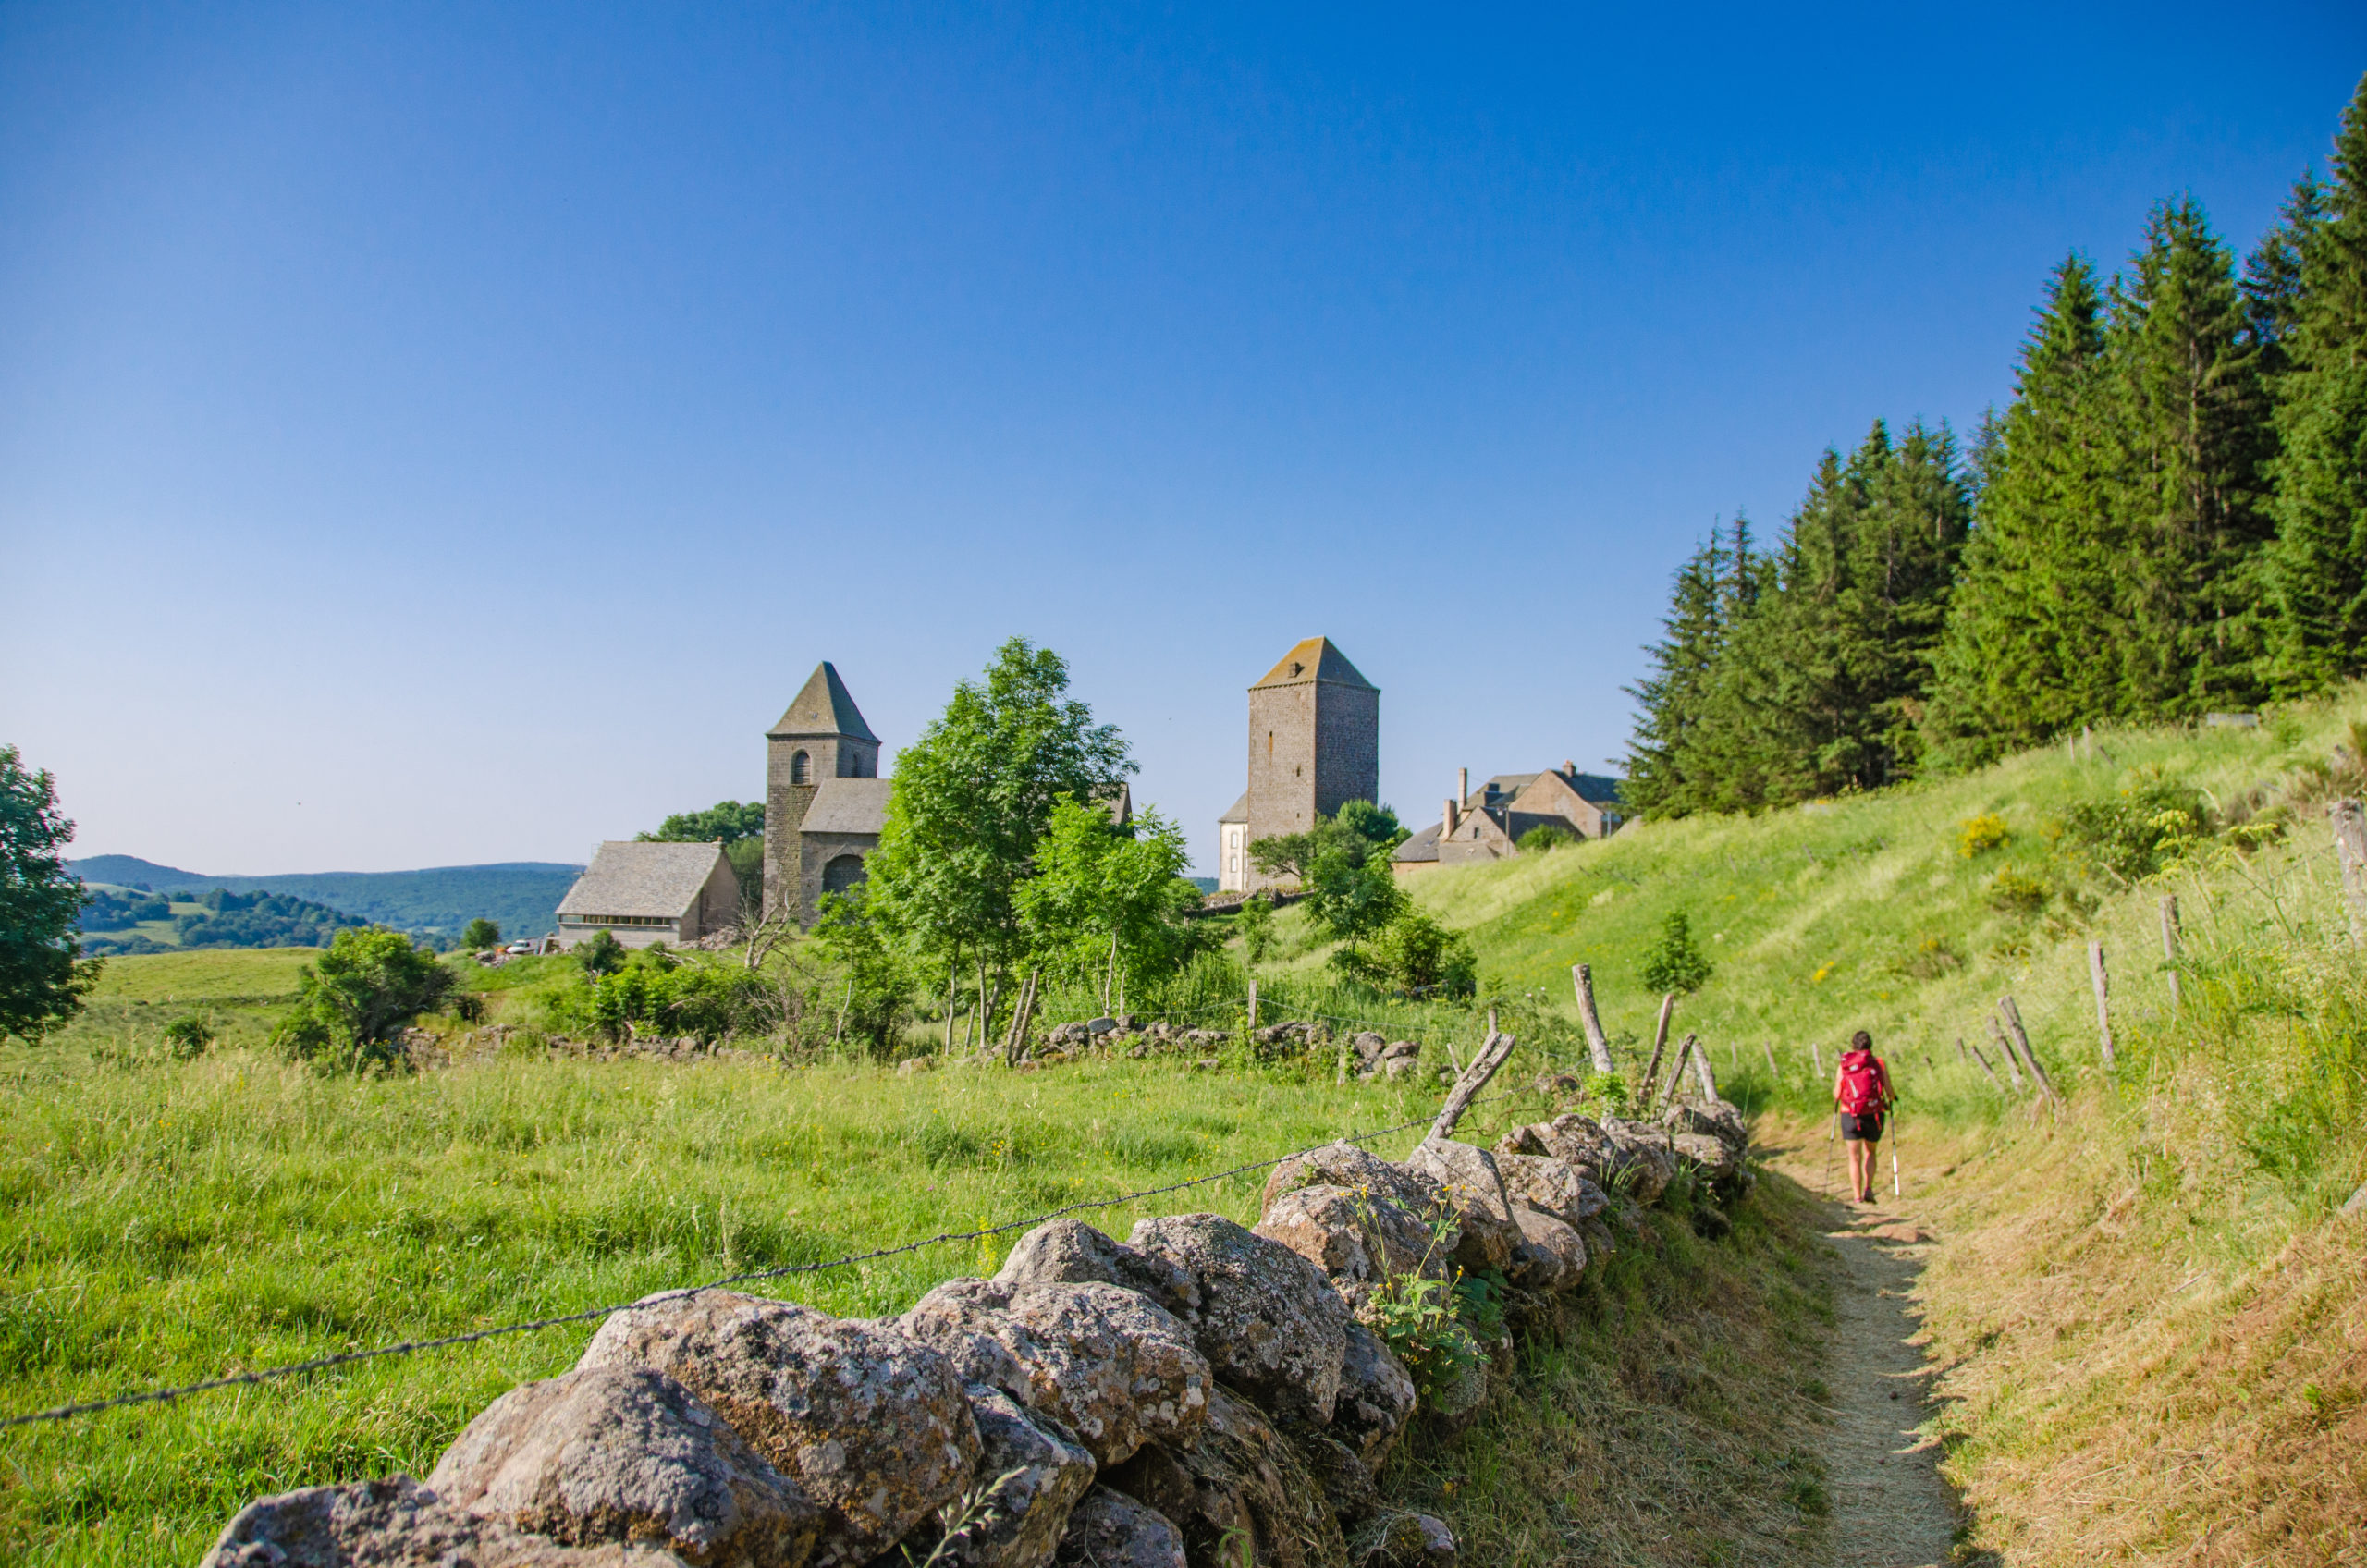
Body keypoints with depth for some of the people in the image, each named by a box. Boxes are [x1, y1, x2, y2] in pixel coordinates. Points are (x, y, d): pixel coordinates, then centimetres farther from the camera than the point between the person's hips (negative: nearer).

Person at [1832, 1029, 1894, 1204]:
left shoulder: (1843, 1066, 0)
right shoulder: (1879, 1063, 0)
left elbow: (1836, 1094, -2)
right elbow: (1889, 1092, -3)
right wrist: (1889, 1101, 20)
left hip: (1850, 1115, 0)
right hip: (1874, 1114, 1)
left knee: (1855, 1158, 9)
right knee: (1870, 1153, 20)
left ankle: (1857, 1196, 3)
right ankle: (1868, 1189, 5)